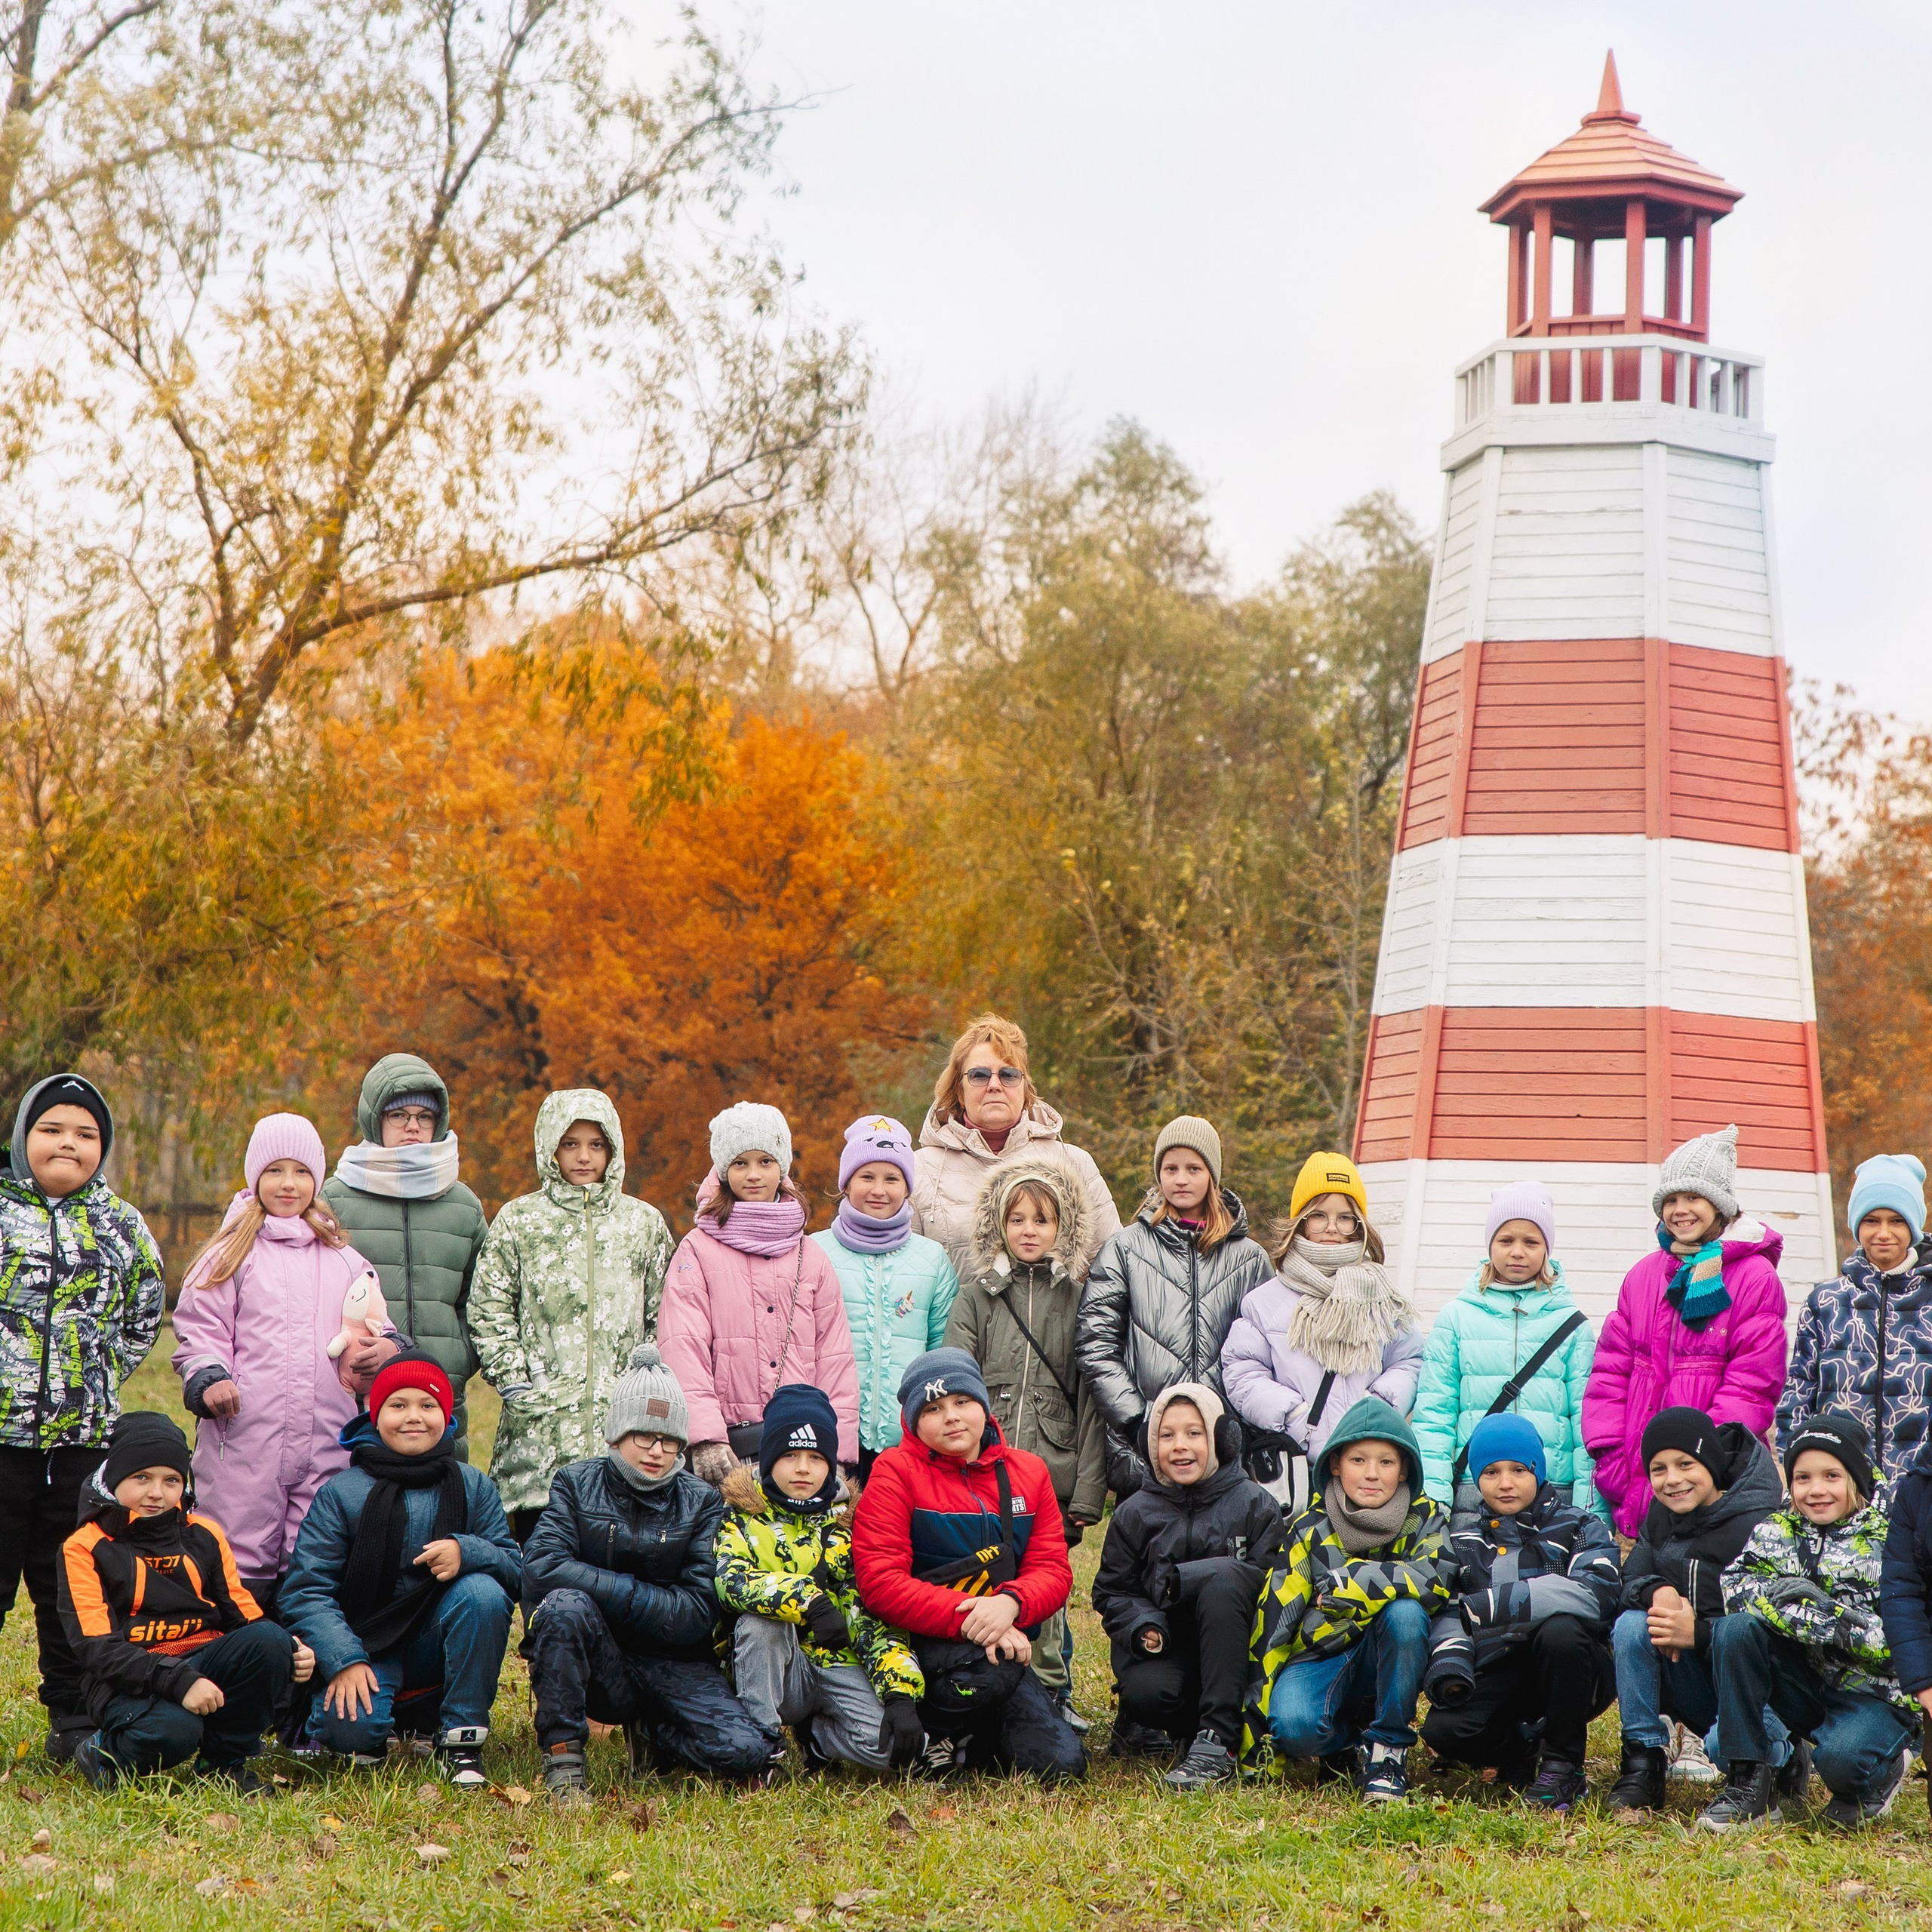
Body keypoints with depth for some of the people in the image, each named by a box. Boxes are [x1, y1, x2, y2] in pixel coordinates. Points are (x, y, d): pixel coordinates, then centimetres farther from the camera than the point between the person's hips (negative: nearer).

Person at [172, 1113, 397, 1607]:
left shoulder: (344, 1261, 19)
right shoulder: (232, 1255, 10)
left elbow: (373, 1326, 18)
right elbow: (198, 1330, 6)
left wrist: (386, 1348, -6)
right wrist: (208, 1380, -13)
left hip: (326, 1442, 3)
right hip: (244, 1437, -3)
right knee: (242, 1575, -4)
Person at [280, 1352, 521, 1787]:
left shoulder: (475, 1488, 2)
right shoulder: (342, 1493, -4)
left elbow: (516, 1571, -5)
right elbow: (305, 1589, -9)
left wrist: (468, 1552, -27)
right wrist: (344, 1660, -23)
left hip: (439, 1651, 3)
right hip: (367, 1649, -3)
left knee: (483, 1591, -28)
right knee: (351, 1728, -32)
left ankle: (461, 1741, -15)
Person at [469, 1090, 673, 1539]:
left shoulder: (645, 1223, 14)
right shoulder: (518, 1221, 8)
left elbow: (662, 1318, 14)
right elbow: (489, 1310, 4)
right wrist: (514, 1383, -5)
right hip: (541, 1420, -1)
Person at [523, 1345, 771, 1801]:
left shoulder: (701, 1503, 3)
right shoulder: (577, 1484, 1)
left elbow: (698, 1614, -6)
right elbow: (541, 1566, -16)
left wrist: (610, 1594, -14)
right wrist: (634, 1592, -18)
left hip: (675, 1668, 1)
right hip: (596, 1669, -1)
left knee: (749, 1754, -23)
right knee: (564, 1603, -34)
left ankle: (651, 1734, 10)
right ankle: (562, 1760, -20)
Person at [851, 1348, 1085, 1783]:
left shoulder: (1028, 1473, 9)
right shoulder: (897, 1471, -6)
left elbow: (1054, 1571, 2)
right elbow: (880, 1583, -15)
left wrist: (1010, 1602, -23)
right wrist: (967, 1619, -26)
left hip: (1001, 1644, 6)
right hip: (918, 1645, -5)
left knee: (1060, 1764, -11)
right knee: (997, 1667, -37)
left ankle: (963, 1743, 17)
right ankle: (926, 1734, -7)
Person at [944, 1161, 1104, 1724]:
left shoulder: (1077, 1300, 9)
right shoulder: (975, 1298, 9)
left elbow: (1090, 1401, 6)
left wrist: (1087, 1491, -1)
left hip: (1053, 1478, 0)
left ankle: (1052, 1695, 12)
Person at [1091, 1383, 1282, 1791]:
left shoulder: (1255, 1505, 2)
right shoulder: (1134, 1514, 8)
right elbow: (1112, 1592, 9)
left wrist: (1182, 1579, -20)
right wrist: (1142, 1627, -15)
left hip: (1229, 1649, 0)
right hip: (1163, 1649, 0)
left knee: (1224, 1578, -32)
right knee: (1145, 1692, -35)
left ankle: (1218, 1740, -34)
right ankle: (1156, 1726, 7)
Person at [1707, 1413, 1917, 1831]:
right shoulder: (1779, 1530, 5)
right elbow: (1735, 1584, -9)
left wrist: (1831, 1615, -26)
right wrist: (1779, 1596, -26)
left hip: (1877, 1693, -4)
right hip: (1809, 1683, 5)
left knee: (1839, 1760, -35)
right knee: (1735, 1630, -20)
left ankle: (1884, 1771, 6)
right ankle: (1748, 1784, -15)